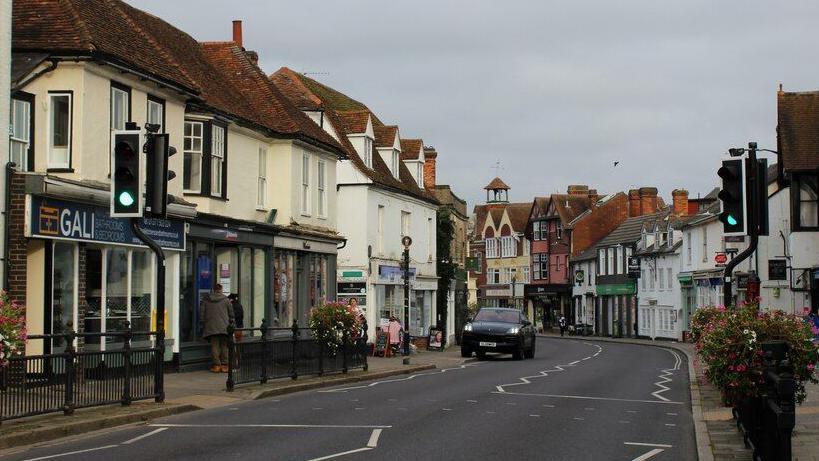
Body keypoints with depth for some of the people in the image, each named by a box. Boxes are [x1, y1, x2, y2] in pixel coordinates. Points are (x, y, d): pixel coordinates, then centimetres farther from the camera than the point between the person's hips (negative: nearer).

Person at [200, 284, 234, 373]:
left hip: (211, 327, 1)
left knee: (214, 345, 2)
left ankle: (216, 364, -2)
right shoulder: (225, 299, 2)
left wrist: (203, 324, 13)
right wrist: (232, 324, 14)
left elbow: (202, 313, 7)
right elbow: (231, 313, 5)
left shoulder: (205, 299, 5)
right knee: (224, 345, 6)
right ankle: (224, 364, 4)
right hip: (223, 327, -1)